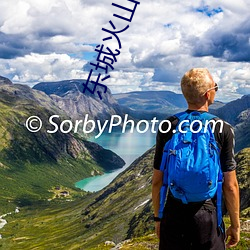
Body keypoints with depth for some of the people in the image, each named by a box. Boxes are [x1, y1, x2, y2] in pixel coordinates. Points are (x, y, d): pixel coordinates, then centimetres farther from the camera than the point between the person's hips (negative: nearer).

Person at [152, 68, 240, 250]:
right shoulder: (223, 130, -9)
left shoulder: (167, 127, -4)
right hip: (208, 216, -2)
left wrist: (158, 217, 13)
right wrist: (235, 225, 4)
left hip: (173, 216, 2)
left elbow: (157, 180, 0)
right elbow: (230, 185, -8)